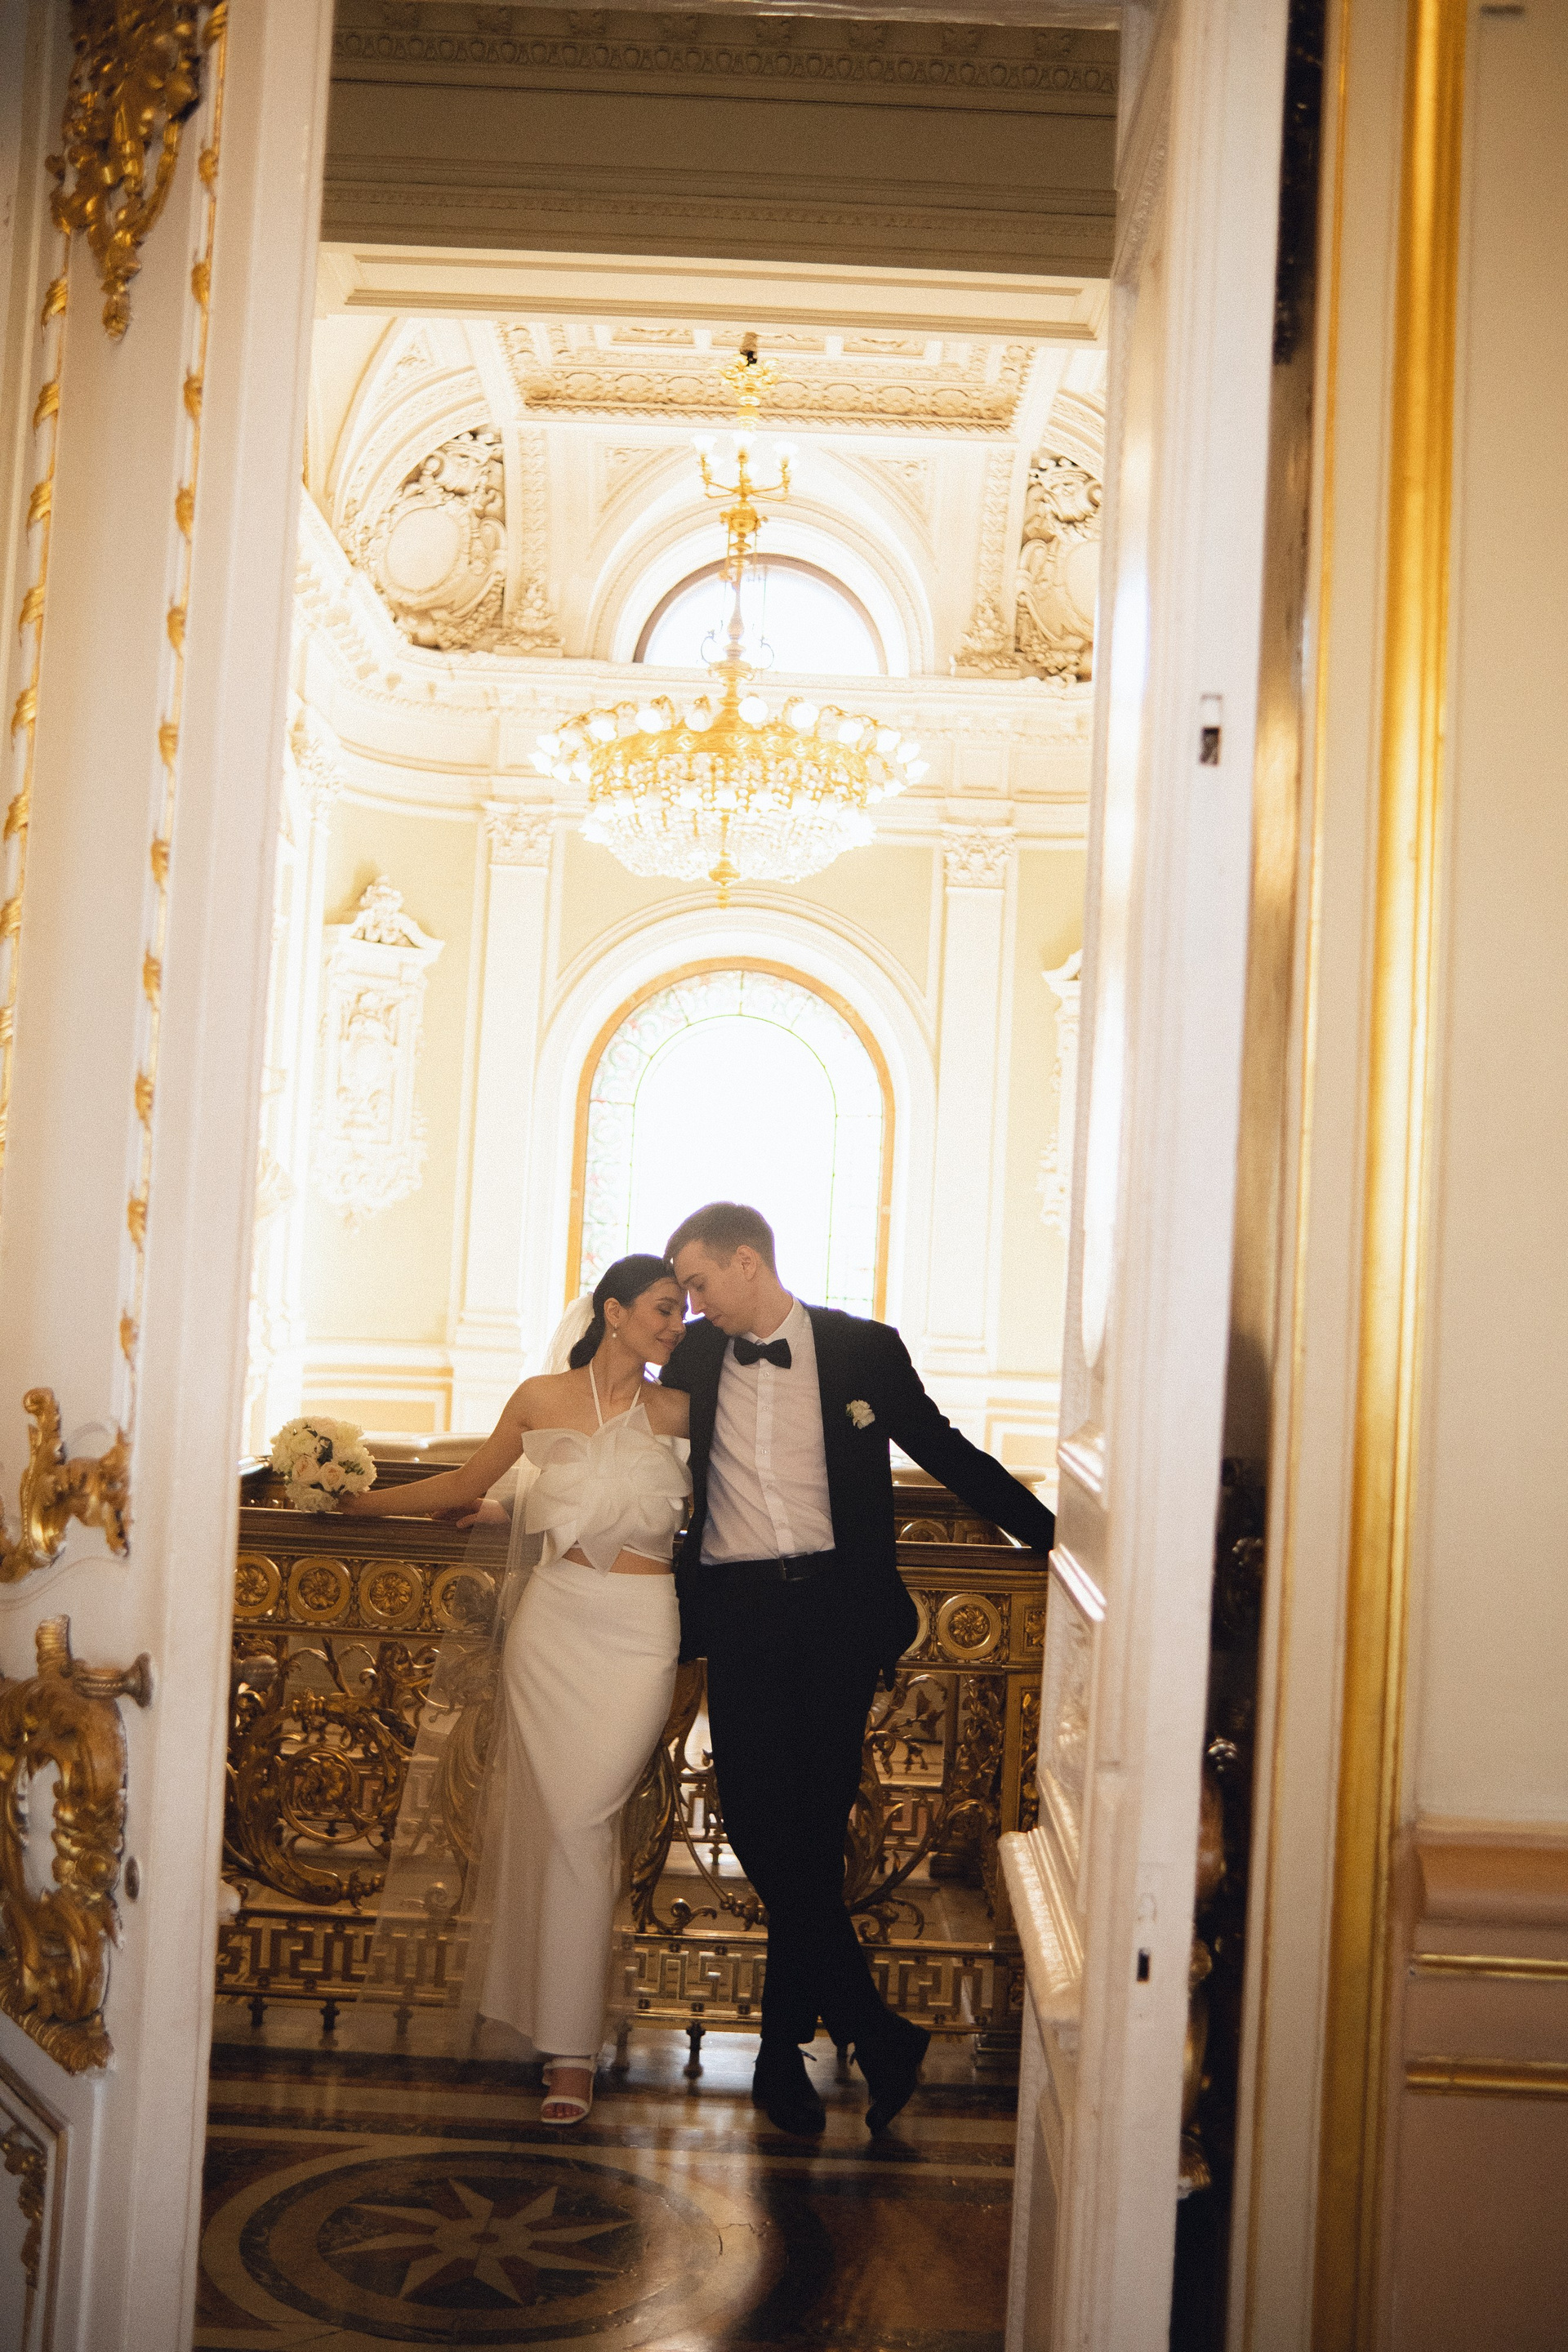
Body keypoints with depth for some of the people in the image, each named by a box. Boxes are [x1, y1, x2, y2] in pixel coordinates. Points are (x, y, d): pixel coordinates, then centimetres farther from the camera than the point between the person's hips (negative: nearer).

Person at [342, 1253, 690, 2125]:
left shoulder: (676, 1410, 2)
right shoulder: (543, 1400, 4)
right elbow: (465, 1488, 16)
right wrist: (355, 1501, 21)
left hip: (637, 1633, -2)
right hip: (554, 1621, 2)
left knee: (583, 1822, -7)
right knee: (550, 1818, 3)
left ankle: (572, 2048, 1)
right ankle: (564, 2022, 17)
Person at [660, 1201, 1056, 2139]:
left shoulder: (864, 1349, 3)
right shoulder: (691, 1356, 9)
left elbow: (947, 1453, 9)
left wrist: (1053, 1532, 6)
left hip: (836, 1604, -2)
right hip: (739, 1612, 2)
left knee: (813, 1828, 0)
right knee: (761, 1824, -6)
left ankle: (784, 2051, 18)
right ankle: (877, 2035, 8)